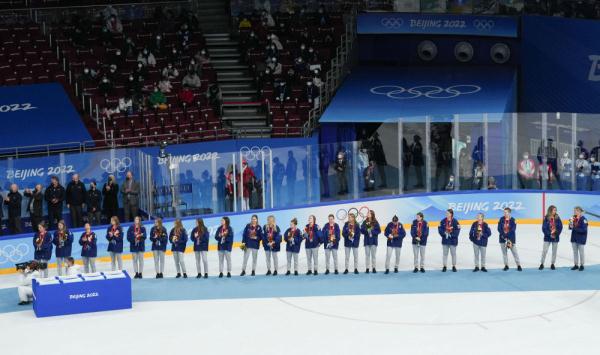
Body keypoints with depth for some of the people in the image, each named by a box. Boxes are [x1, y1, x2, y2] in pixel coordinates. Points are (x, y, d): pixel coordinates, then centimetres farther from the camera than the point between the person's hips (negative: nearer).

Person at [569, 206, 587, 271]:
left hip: (581, 238, -6)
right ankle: (576, 265, 21)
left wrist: (575, 228, -26)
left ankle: (581, 265, 15)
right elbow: (570, 227, 7)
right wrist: (570, 225, -15)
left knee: (581, 252, 5)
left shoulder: (583, 219, -17)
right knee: (575, 252, 11)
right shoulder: (574, 218, 2)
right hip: (574, 237, 6)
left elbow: (584, 230, -22)